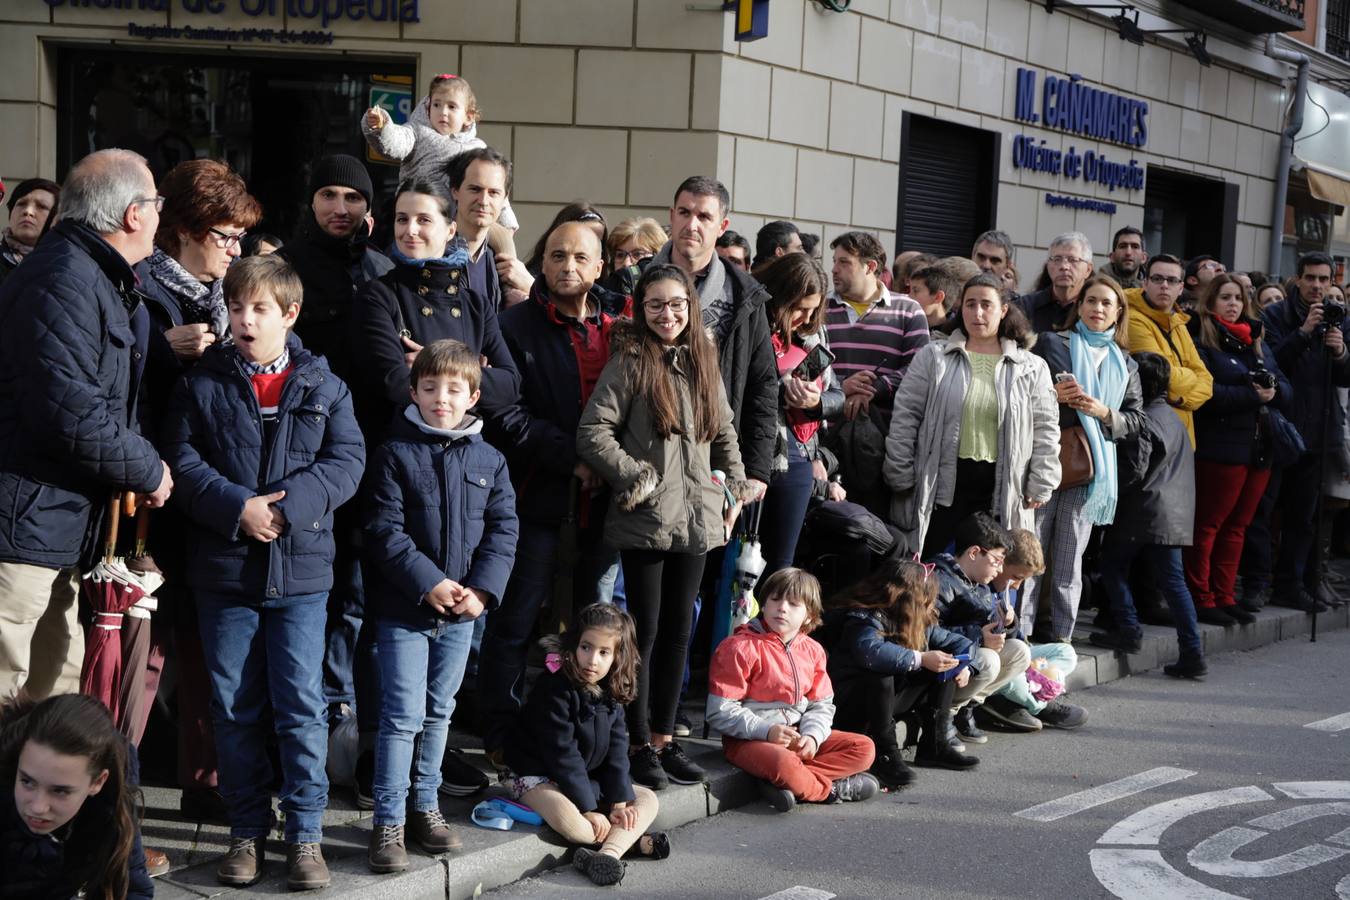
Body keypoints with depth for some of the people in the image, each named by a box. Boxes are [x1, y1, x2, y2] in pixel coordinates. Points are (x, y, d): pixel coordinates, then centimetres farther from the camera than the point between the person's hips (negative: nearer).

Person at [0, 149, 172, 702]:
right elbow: (72, 414, -24)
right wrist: (149, 471, -11)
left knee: (57, 687, 17)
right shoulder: (63, 283, -18)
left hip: (58, 526, 11)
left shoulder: (96, 278, 17)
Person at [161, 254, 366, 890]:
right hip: (224, 570, 1)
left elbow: (346, 460, -3)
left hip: (301, 570, -1)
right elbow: (181, 459, -3)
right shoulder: (202, 384, 4)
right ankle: (247, 831, 18)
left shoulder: (324, 386, 5)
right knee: (235, 707, 7)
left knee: (301, 705, 0)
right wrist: (237, 507, -17)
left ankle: (306, 834, 8)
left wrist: (289, 505, -17)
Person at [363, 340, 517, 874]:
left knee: (439, 712, 15)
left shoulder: (489, 461, 5)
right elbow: (386, 531, -12)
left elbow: (503, 529, 2)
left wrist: (481, 589, -11)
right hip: (403, 608, -4)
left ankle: (426, 806, 27)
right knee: (402, 715, -4)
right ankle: (388, 821, 2)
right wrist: (429, 585, -19)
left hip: (462, 610, 4)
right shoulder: (396, 454, -7)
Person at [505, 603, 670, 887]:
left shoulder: (611, 693, 0)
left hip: (590, 779, 8)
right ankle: (628, 840, -15)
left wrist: (619, 801, -12)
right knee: (568, 820, -38)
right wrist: (589, 808, -24)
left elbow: (616, 750, -1)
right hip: (540, 776, -8)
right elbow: (562, 754, -24)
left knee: (647, 799, -4)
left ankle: (608, 854, -27)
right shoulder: (555, 690, -22)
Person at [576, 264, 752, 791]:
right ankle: (640, 744, 9)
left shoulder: (703, 363, 12)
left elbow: (725, 433, 21)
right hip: (645, 522, -5)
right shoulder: (629, 362, -6)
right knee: (645, 631, 0)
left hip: (696, 520, 6)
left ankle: (664, 738, 20)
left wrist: (736, 490, 13)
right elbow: (592, 432, -12)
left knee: (678, 631, 11)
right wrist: (637, 477, -13)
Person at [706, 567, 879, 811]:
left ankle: (786, 784, -20)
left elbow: (821, 704, 10)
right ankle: (831, 789, -9)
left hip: (798, 735, 7)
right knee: (784, 762, -40)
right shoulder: (740, 647, -11)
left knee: (864, 748, -6)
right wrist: (766, 731, -23)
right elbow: (720, 711, -14)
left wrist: (812, 735, -11)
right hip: (749, 739, -7)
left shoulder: (812, 650, 9)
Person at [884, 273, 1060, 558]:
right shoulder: (933, 358, 4)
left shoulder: (1032, 369, 8)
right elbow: (905, 419, 2)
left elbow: (1045, 430, 7)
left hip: (1002, 492, 1)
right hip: (941, 487, -1)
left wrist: (1040, 486, -1)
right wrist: (901, 478, -3)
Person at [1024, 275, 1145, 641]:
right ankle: (1020, 634, -3)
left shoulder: (1124, 364, 17)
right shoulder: (1051, 344, 8)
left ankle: (1062, 636, 10)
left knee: (1070, 556, 6)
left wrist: (1104, 412, -6)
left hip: (1090, 468, 3)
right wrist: (1054, 395, -12)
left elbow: (1137, 418, 13)